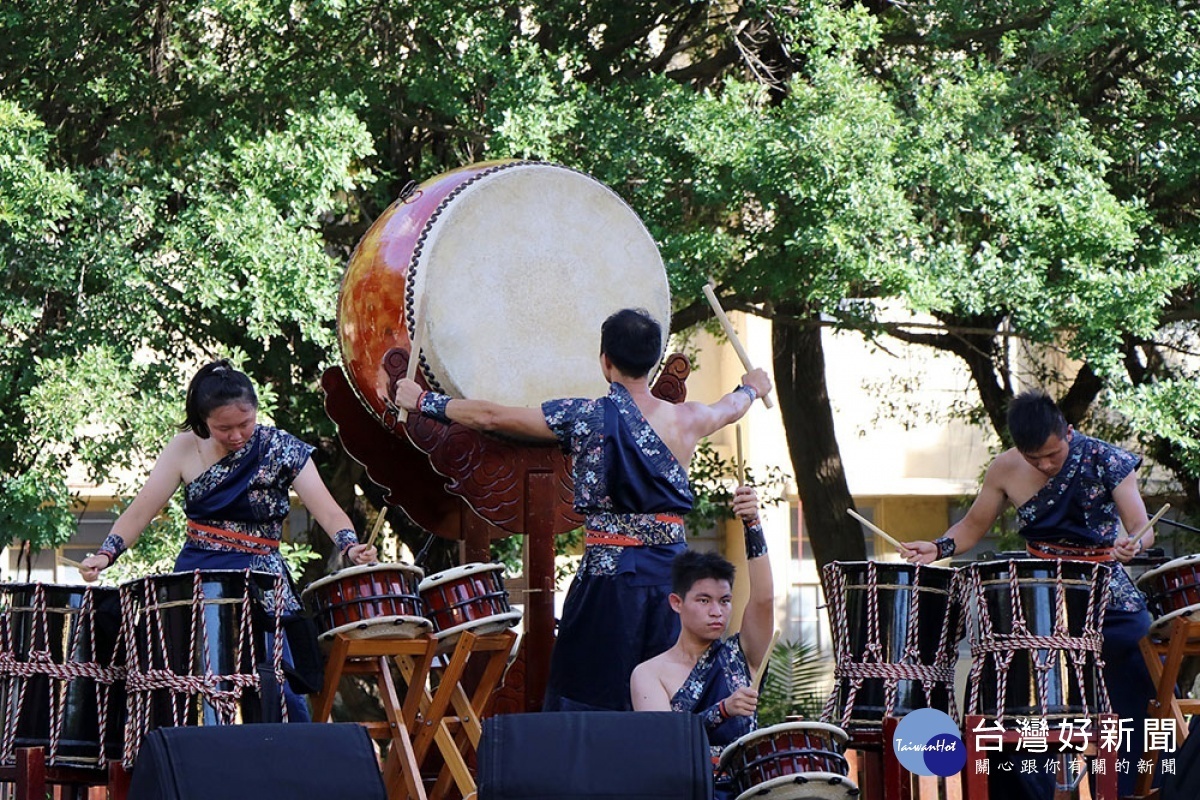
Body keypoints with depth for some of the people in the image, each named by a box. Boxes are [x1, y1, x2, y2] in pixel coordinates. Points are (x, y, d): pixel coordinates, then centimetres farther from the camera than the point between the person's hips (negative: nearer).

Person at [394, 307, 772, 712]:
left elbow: (488, 417, 0)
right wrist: (751, 387, 52)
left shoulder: (585, 417, -7)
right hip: (670, 573, 3)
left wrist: (424, 401, 16)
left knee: (582, 704, 3)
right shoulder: (686, 420, 3)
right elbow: (728, 409, 28)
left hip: (607, 576, -3)